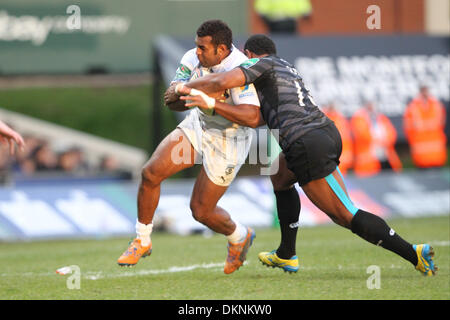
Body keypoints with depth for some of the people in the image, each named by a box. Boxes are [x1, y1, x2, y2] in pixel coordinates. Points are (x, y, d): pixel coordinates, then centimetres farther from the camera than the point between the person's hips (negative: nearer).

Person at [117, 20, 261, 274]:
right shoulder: (193, 58, -11)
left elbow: (251, 116, -40)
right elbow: (171, 101, -10)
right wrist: (179, 96, -34)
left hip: (228, 141, -6)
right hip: (198, 126, 6)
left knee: (201, 211, 0)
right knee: (151, 172, -9)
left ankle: (240, 237, 32)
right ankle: (142, 242, 8)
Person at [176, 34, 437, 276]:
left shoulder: (263, 63, 5)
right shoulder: (288, 68, 28)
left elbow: (224, 81, -12)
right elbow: (259, 116, 18)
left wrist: (186, 87, 5)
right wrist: (212, 104, 14)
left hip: (307, 144, -9)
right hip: (328, 132, 9)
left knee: (346, 216, -6)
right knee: (281, 177, 33)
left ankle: (414, 254, -13)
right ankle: (287, 257, 38)